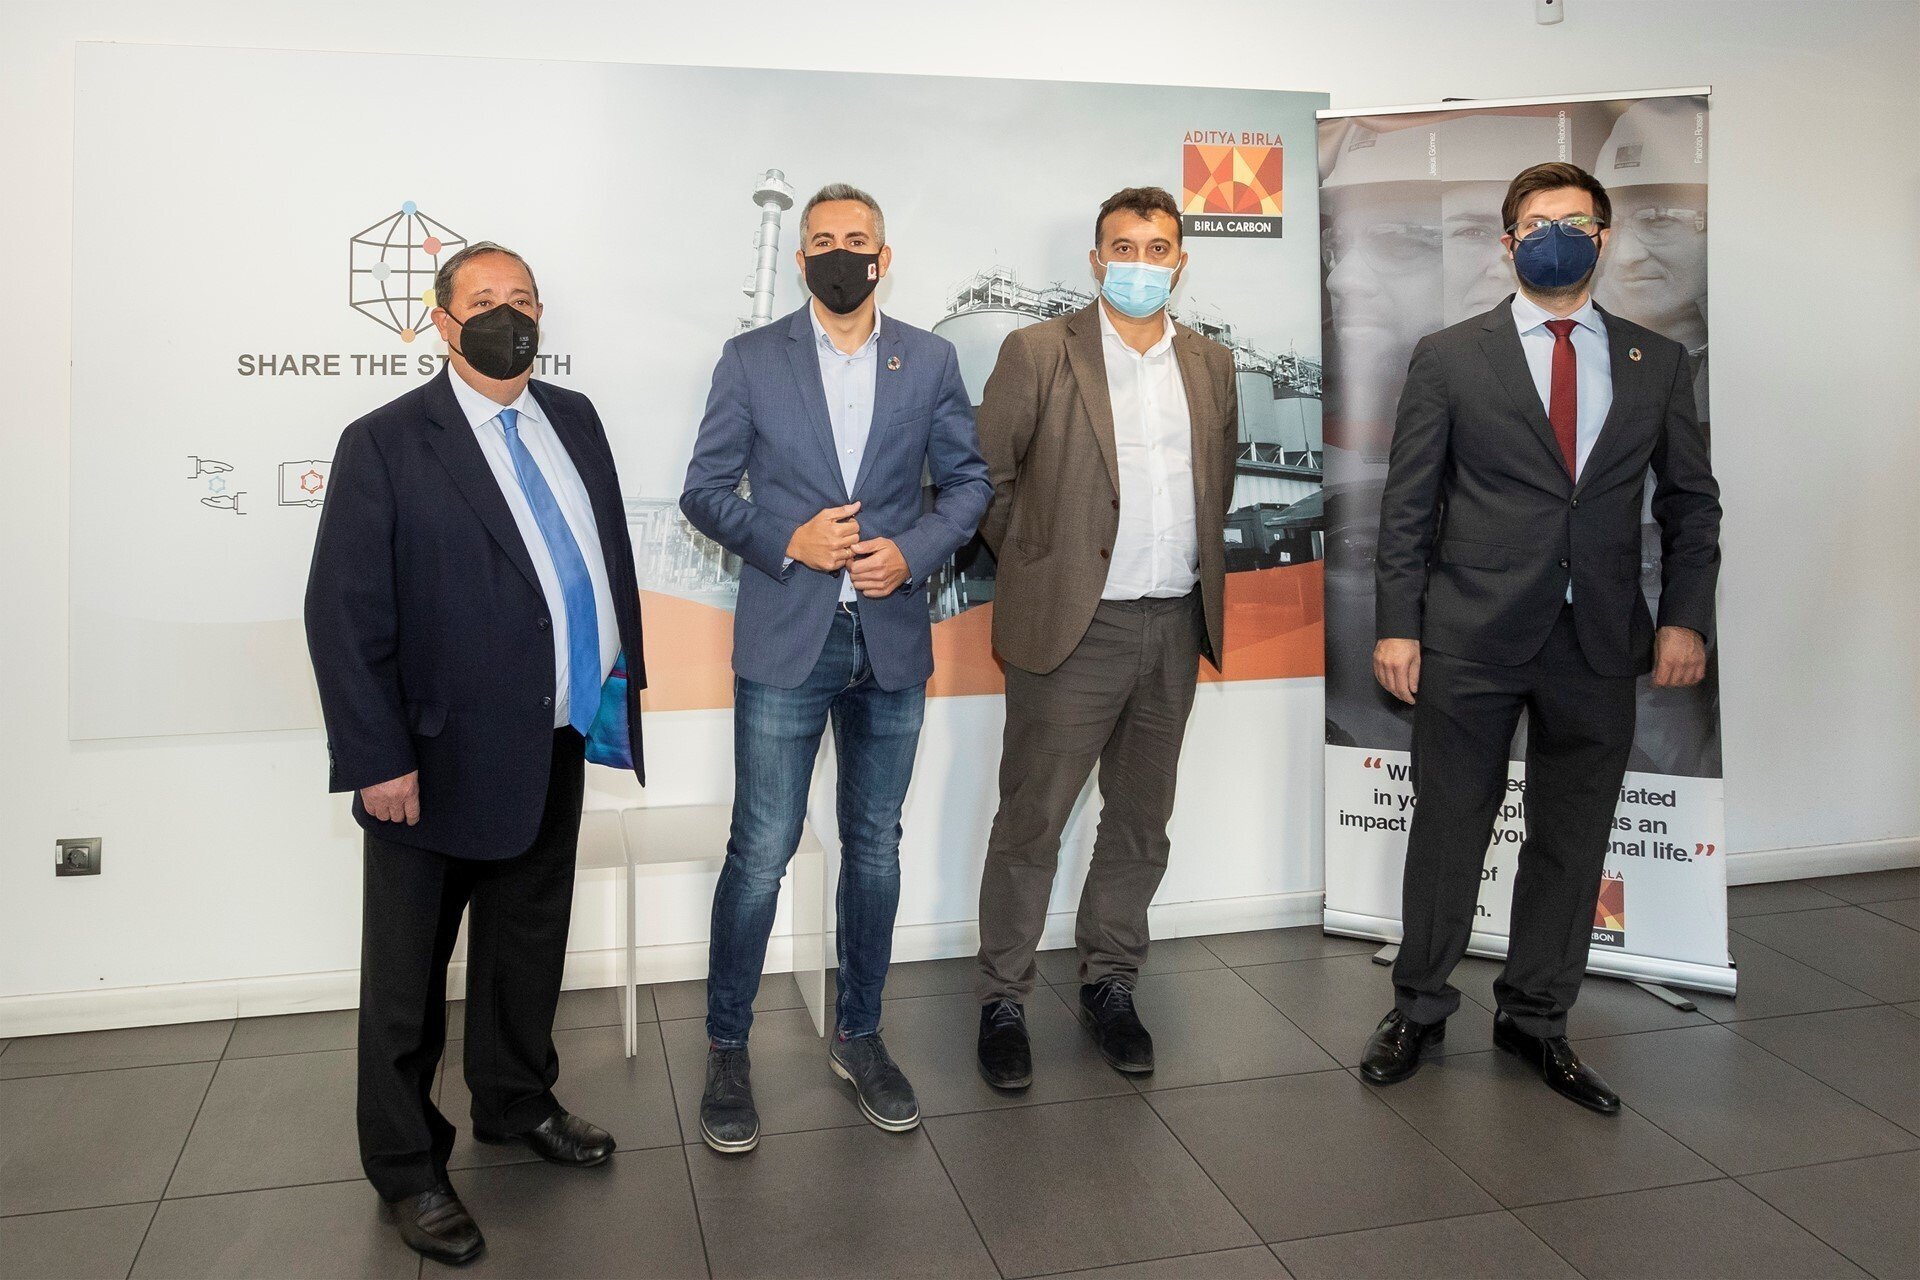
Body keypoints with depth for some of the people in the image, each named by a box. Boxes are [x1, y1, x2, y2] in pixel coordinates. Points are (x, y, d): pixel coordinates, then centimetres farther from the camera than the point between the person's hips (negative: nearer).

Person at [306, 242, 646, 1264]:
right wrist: (377, 760, -16)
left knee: (530, 944, 21)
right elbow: (343, 613, -13)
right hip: (443, 757, -5)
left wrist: (622, 670, 10)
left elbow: (610, 547, 15)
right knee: (408, 975, 10)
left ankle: (518, 1104, 43)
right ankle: (405, 1168, 28)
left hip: (557, 745, 6)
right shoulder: (385, 444, -11)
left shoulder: (573, 418, 7)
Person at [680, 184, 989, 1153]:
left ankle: (858, 1037, 28)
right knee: (761, 852, -1)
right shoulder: (751, 360, 2)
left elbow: (967, 481, 9)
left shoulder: (929, 361, 7)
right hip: (785, 642, -2)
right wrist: (786, 541, -15)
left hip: (891, 638, 3)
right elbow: (704, 491, 2)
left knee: (874, 847, 12)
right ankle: (726, 1051, 16)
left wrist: (913, 551, -8)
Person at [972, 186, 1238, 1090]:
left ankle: (1109, 983, 29)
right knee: (1031, 821, 2)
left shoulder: (1211, 366, 10)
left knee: (1140, 821, 14)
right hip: (1073, 626, -5)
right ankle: (1003, 1000, 17)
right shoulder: (1038, 353, -4)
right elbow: (982, 475, -2)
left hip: (1176, 626, 5)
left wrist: (1200, 572, 12)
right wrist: (1034, 563, 0)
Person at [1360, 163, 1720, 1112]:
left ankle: (1536, 1018, 27)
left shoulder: (1657, 364, 9)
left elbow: (1691, 501, 12)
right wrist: (1398, 624, -7)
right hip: (1472, 637, -2)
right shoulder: (1449, 357, 1)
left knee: (1572, 839, 10)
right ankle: (1419, 1007, 24)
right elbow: (1407, 503, -1)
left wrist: (1685, 616, 0)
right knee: (1448, 829, 6)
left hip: (1600, 642, 3)